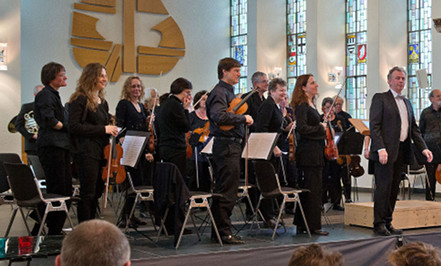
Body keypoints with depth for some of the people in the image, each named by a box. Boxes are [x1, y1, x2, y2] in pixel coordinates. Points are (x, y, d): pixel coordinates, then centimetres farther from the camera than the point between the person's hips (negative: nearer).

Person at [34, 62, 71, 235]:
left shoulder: (54, 95, 21)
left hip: (61, 146, 10)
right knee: (57, 190, -9)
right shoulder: (45, 95, -9)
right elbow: (49, 121, -20)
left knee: (66, 190, 9)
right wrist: (67, 127, -7)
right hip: (51, 146, -10)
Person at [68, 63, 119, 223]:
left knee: (97, 192, 10)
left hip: (101, 152, 8)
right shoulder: (80, 99, -8)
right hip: (86, 153, -8)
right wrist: (103, 129, -16)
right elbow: (74, 127, -16)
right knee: (88, 193, -7)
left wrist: (112, 130, 7)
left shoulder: (102, 102, 18)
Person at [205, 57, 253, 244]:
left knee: (223, 190, 14)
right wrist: (243, 118, -19)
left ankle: (218, 229, 21)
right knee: (227, 191, -8)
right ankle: (224, 231, -3)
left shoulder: (228, 92, 21)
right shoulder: (219, 92, -12)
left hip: (232, 145, 11)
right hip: (226, 145, -11)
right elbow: (219, 116, -27)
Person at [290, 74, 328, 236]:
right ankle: (313, 226, -1)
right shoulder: (301, 106, -12)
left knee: (306, 189, 12)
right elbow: (302, 128, -22)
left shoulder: (311, 105, 17)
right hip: (308, 152, -10)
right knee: (313, 189, -7)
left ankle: (301, 224, 18)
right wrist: (320, 128, -12)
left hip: (315, 152, 10)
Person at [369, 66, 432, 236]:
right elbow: (374, 126, -9)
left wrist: (423, 148, 7)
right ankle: (379, 224, 0)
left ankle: (387, 222, 15)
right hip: (386, 151, -7)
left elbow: (414, 128, 20)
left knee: (394, 188, 8)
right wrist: (381, 149, -20)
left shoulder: (407, 103, 21)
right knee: (384, 187, -7)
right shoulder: (380, 98, -1)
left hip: (402, 151, 7)